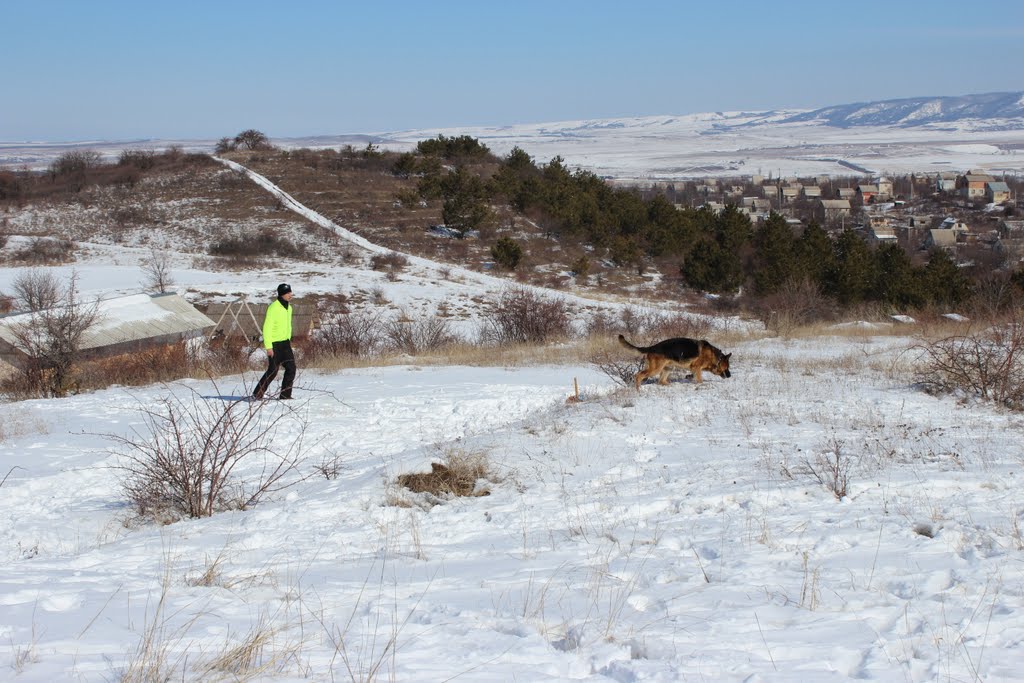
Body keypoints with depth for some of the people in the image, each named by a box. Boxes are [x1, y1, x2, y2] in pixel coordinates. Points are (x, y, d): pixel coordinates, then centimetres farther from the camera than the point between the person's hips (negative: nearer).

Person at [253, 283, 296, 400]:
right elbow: (267, 327, -18)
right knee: (273, 371, -5)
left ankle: (285, 395, 7)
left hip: (285, 343, 8)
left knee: (291, 368, 0)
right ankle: (257, 394, 9)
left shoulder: (289, 308, 10)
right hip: (274, 344, -8)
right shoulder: (273, 308, -16)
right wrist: (268, 346, -21)